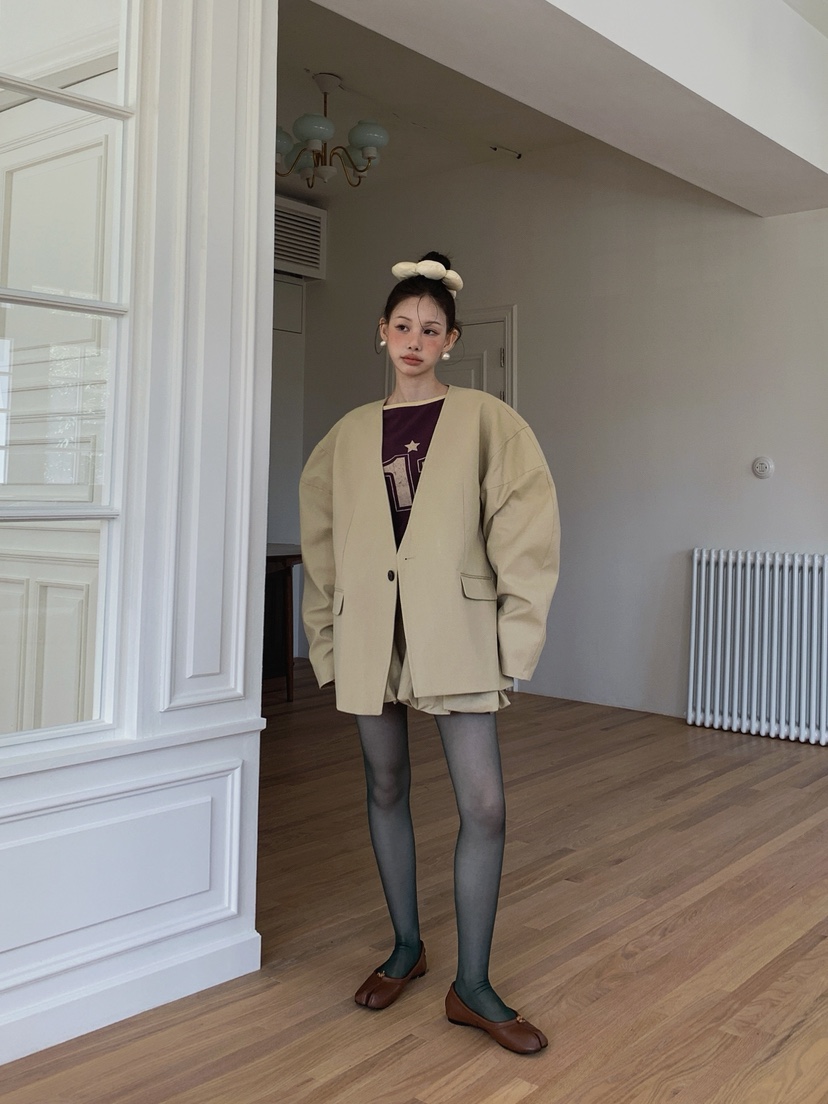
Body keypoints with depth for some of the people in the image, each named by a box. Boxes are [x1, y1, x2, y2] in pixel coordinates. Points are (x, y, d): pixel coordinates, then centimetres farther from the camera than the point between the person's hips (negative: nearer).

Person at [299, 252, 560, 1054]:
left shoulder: (485, 422, -1)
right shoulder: (349, 435, 8)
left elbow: (526, 533, -5)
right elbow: (322, 543, 13)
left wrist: (517, 635, -9)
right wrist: (326, 637, 9)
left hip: (455, 631, -3)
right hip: (370, 634, 3)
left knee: (485, 807, -5)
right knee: (386, 789, 13)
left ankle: (471, 987, 12)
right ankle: (405, 947, 32)